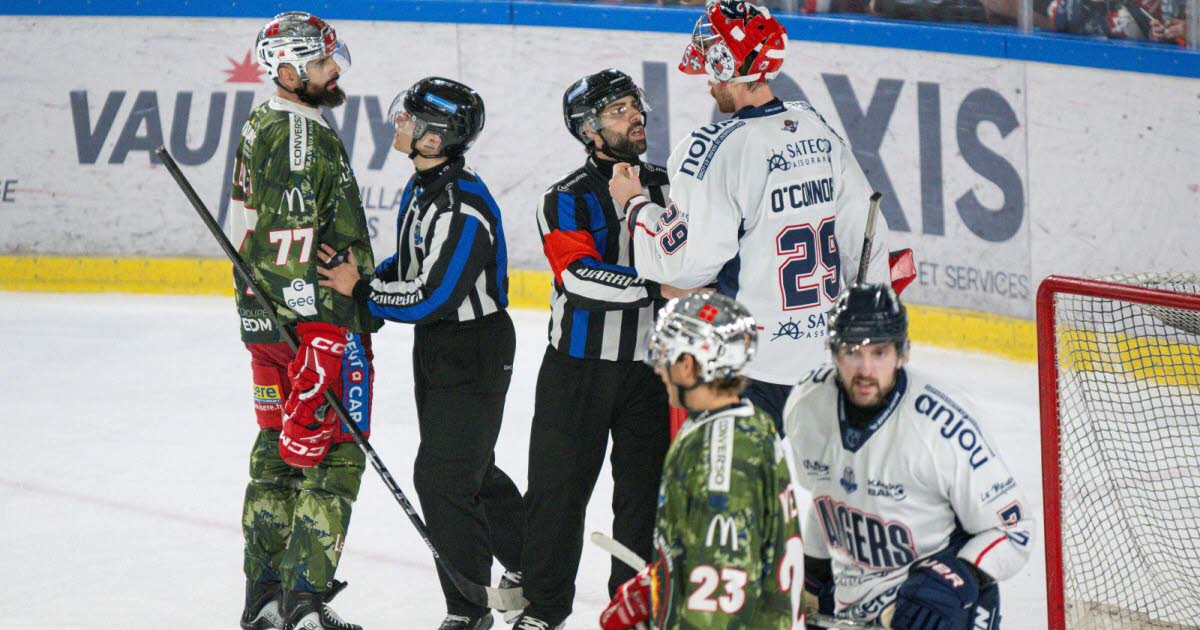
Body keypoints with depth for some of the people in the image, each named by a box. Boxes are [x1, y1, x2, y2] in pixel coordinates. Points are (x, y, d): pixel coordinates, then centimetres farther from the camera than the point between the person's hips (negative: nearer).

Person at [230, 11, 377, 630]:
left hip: (263, 319, 10)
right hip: (315, 321, -10)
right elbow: (298, 243, -23)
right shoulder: (305, 136, -17)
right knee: (333, 456, -5)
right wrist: (322, 339, -23)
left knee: (279, 450, 15)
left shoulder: (260, 126, 14)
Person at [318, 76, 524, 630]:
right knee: (473, 469, 20)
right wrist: (361, 280, 2)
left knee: (443, 476, -8)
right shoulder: (422, 188, 5)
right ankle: (527, 566, 38)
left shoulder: (463, 206, -27)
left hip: (475, 355, -10)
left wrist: (362, 290, -18)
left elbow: (432, 298, -28)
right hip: (435, 349, 10)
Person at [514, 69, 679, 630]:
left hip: (651, 367, 4)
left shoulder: (665, 187, 10)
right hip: (579, 367, -4)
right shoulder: (567, 200, -6)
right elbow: (579, 273, -21)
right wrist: (656, 287, -28)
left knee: (646, 487, 6)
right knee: (558, 485, 0)